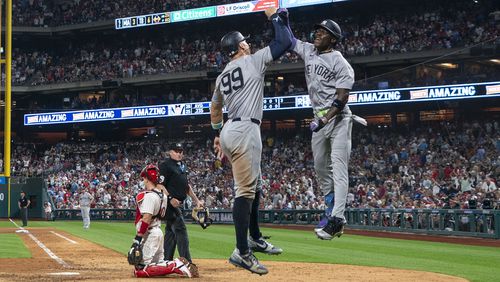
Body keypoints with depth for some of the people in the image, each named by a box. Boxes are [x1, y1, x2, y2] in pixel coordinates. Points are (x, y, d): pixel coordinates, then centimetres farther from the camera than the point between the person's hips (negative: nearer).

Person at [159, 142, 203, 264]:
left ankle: (167, 260, 17)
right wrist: (170, 199, -24)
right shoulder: (165, 166, -11)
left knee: (171, 230, 12)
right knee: (180, 228, -14)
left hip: (177, 203, 9)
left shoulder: (183, 165, 17)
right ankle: (187, 262, -16)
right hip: (169, 202, -9)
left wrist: (196, 200, 20)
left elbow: (186, 185, 25)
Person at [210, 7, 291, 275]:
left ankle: (255, 239, 29)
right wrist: (274, 16, 9)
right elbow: (285, 42, -3)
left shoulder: (222, 76, 20)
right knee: (245, 190, -13)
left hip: (229, 132, 9)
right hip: (245, 131, -9)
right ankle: (242, 252, -18)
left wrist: (218, 134, 38)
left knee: (254, 186, 21)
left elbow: (215, 109, 29)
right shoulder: (252, 61, -2)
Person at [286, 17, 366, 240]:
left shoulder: (340, 63, -12)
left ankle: (336, 219, -24)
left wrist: (325, 120, -26)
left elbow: (342, 98, -18)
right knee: (320, 167, 11)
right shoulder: (308, 51, 8)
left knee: (338, 167, -14)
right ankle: (332, 210, 23)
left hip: (338, 119, -8)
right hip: (320, 120, 8)